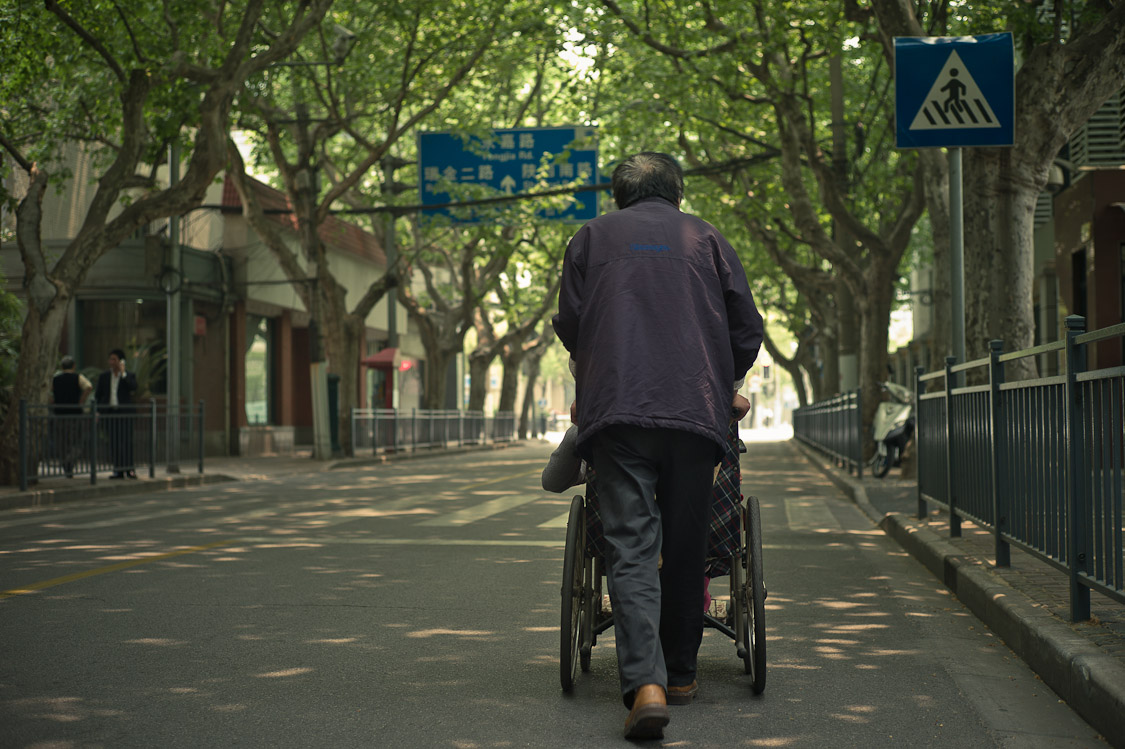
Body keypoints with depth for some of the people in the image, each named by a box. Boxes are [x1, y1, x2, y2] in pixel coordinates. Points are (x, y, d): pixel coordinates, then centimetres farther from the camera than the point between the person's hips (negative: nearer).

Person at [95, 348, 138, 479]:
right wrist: (97, 411, 1)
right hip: (110, 413, 2)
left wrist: (123, 373, -15)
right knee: (114, 442, 1)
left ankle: (129, 468, -4)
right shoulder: (104, 376, 10)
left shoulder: (129, 376, 3)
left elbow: (133, 388, -16)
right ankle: (118, 470, 4)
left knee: (126, 440, -8)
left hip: (124, 412, -2)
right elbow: (98, 395, 11)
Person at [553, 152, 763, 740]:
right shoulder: (705, 239, 17)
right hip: (696, 411, 1)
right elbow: (748, 329, 13)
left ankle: (645, 683, -23)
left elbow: (568, 325, 14)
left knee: (630, 547, -7)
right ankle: (680, 673, 21)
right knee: (686, 546, 12)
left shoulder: (591, 238, 17)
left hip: (616, 409, -1)